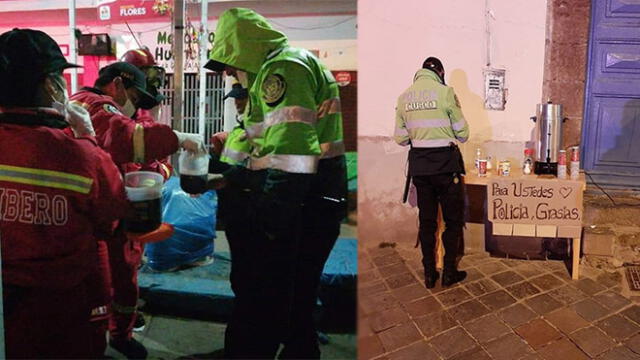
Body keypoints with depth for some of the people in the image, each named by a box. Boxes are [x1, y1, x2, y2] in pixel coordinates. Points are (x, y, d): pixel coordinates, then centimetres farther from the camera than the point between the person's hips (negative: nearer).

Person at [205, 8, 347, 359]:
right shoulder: (295, 67, 23)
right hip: (316, 211, 11)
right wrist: (227, 178, 23)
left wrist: (272, 222, -22)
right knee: (296, 307, 20)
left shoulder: (283, 68, -11)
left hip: (296, 213, -11)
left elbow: (291, 155, -24)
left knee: (254, 319, -2)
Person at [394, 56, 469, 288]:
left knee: (426, 220, 13)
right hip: (445, 162, -4)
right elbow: (462, 133, -5)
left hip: (418, 164, 4)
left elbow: (400, 138, 6)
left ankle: (429, 274, 20)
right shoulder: (444, 92, -9)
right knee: (453, 219, 10)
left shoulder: (404, 97, 4)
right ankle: (449, 272, 15)